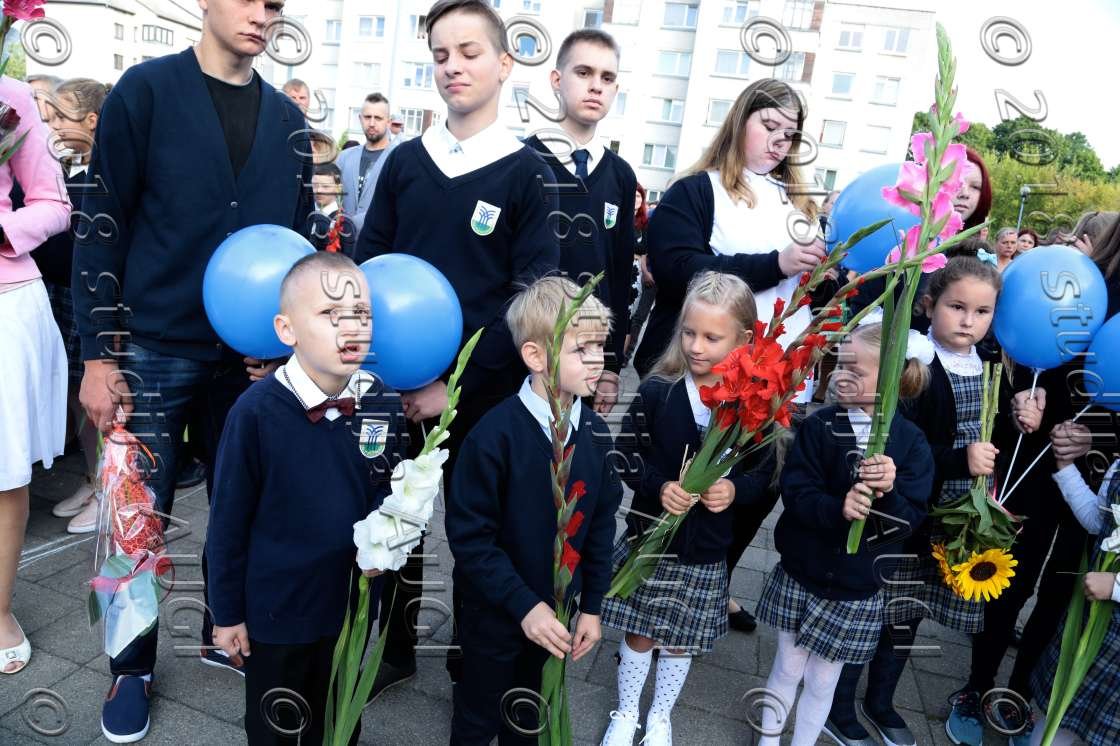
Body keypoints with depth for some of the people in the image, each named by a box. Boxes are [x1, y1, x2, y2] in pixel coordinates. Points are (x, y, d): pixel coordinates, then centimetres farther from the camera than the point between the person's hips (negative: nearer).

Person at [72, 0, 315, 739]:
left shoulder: (288, 119, 8)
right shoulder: (146, 89, -3)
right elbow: (103, 228, -5)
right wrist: (98, 354, -8)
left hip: (253, 355, 3)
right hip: (154, 349, -3)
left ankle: (226, 634, 34)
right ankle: (133, 666, 27)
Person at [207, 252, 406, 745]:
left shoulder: (383, 402, -11)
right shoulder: (257, 411, -23)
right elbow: (228, 521, -13)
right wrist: (227, 612, -5)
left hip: (354, 601, 4)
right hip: (276, 610, -3)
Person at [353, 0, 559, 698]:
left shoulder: (527, 172, -4)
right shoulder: (406, 160, 6)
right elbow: (367, 265, 8)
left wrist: (458, 384, -15)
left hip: (481, 393, -3)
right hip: (398, 383, 3)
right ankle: (397, 647, 33)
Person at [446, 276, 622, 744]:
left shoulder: (593, 432, -7)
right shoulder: (496, 433, -25)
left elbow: (601, 523, 1)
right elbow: (468, 534, -23)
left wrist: (592, 606, 2)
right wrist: (523, 604, -24)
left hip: (557, 612, 5)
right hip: (495, 616, -4)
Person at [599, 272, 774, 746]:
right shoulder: (657, 391, -13)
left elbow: (764, 473, -1)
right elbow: (628, 456, -6)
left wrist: (736, 488, -21)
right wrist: (659, 487, -23)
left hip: (705, 549, 1)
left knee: (681, 641, 17)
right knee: (638, 633, 15)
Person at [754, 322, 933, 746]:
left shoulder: (911, 443, -9)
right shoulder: (819, 426, -9)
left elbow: (912, 520, -11)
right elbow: (794, 491, -16)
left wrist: (888, 493, -31)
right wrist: (838, 508, -34)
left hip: (856, 588, 0)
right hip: (799, 575, 1)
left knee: (822, 682, 14)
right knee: (787, 668, 16)